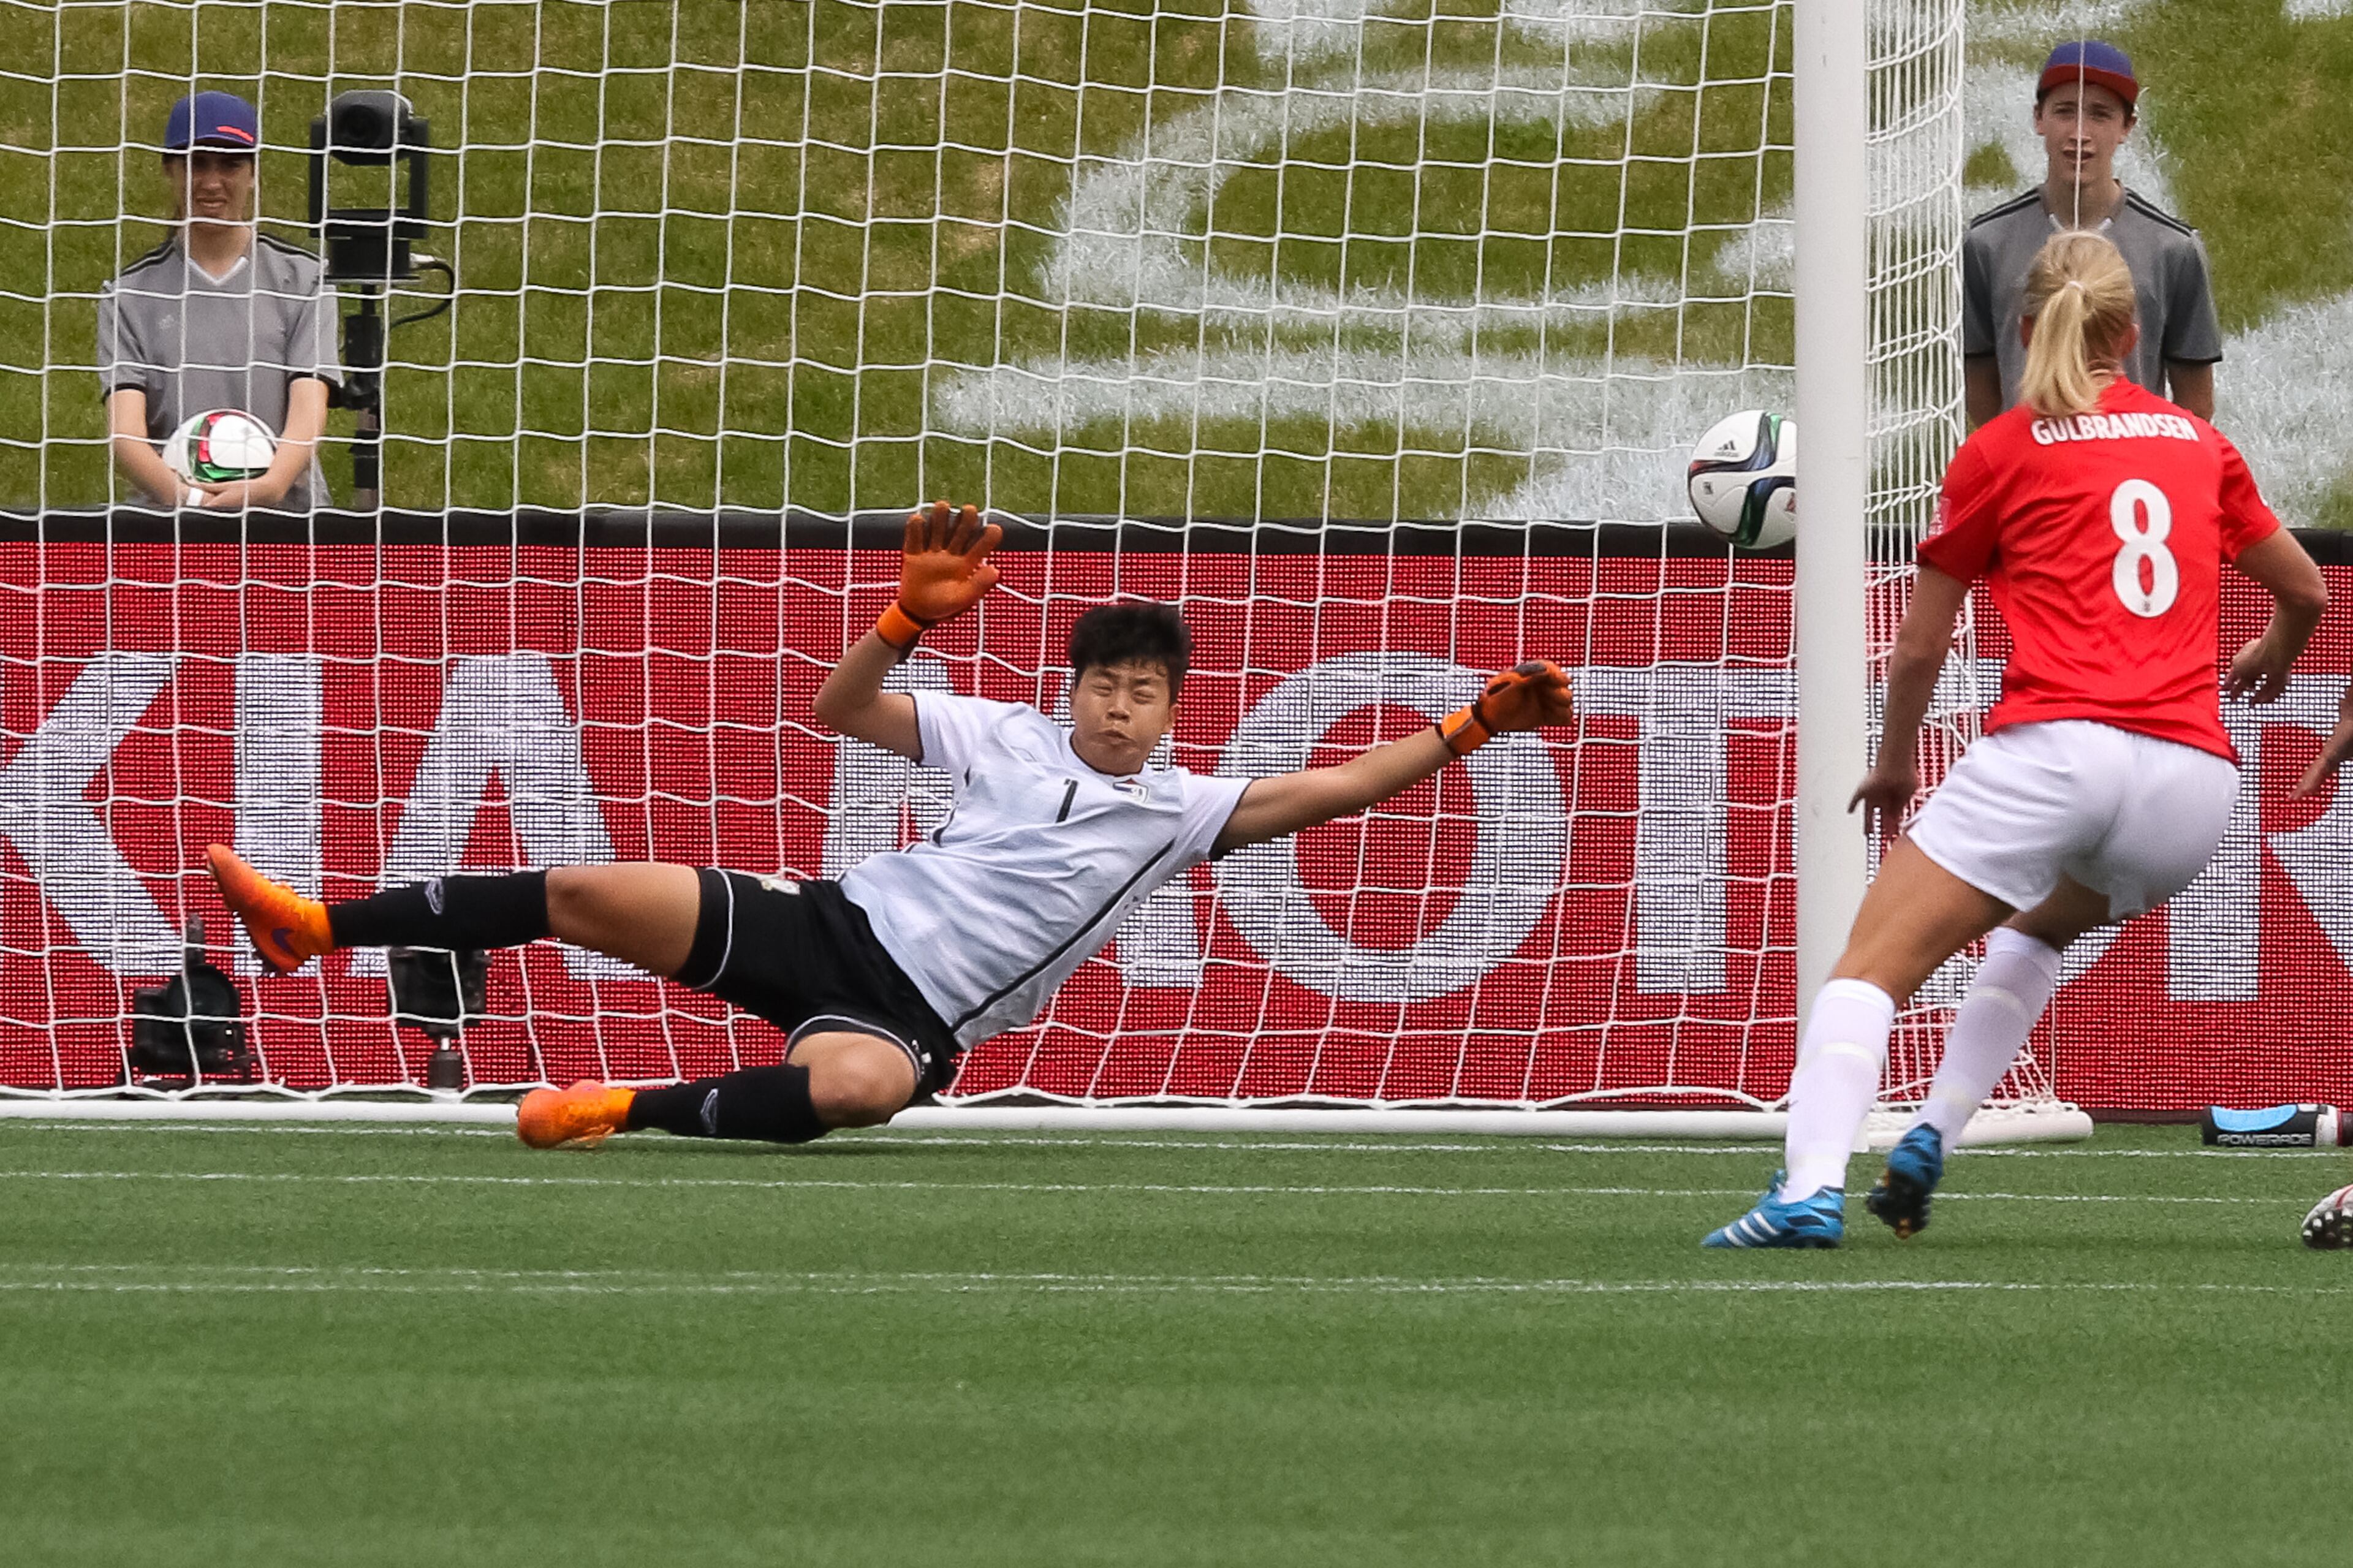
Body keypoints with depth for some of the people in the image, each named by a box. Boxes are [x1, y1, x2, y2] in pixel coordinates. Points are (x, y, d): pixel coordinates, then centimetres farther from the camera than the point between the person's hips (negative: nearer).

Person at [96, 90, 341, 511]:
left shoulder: (303, 277, 12)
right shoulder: (130, 292, 12)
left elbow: (308, 409, -2)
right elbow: (126, 428, -1)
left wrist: (271, 486, -23)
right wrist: (183, 494, -22)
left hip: (287, 511, 0)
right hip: (172, 524, 0)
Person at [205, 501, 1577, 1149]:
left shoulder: (1178, 811, 6)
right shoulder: (1010, 738, 10)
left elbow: (1327, 792, -1)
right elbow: (841, 709, 8)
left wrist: (1477, 725, -10)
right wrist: (913, 617, -9)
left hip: (909, 1015, -3)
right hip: (828, 925, 3)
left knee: (858, 1085, -43)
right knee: (584, 894, -12)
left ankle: (628, 1110, -32)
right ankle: (321, 925, -6)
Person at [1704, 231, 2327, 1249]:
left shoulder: (2000, 451, 10)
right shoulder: (2200, 445, 19)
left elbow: (1919, 647, 15)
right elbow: (2306, 593, 32)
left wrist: (1894, 764, 33)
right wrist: (2275, 655, 54)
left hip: (2053, 744, -4)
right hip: (2193, 781, 4)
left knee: (1872, 966, -5)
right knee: (2037, 931, 32)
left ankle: (1811, 1189, -27)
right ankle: (1932, 1139, 16)